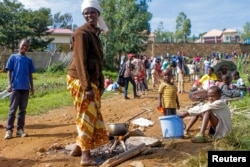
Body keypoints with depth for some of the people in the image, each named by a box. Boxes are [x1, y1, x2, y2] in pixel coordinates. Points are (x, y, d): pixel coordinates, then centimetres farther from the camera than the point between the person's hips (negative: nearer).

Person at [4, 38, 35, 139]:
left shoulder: (29, 60, 13)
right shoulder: (13, 57, 4)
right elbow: (9, 71, 1)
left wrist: (32, 87, 11)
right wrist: (9, 84, -8)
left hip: (26, 88, 3)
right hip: (16, 87, -3)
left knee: (23, 109, 6)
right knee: (13, 109, -3)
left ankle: (20, 129, 13)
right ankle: (9, 130, 1)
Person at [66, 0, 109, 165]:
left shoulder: (94, 33, 17)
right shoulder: (82, 33, -12)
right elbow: (81, 61, -20)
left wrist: (100, 84, 16)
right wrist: (87, 87, -25)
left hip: (92, 80, 9)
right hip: (81, 80, -9)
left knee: (93, 115, 13)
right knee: (87, 115, -6)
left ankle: (79, 148, 25)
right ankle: (86, 155, 1)